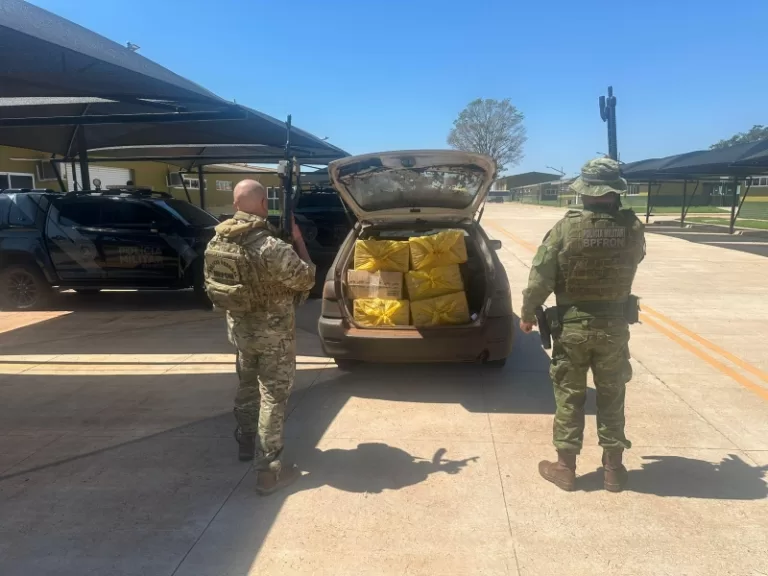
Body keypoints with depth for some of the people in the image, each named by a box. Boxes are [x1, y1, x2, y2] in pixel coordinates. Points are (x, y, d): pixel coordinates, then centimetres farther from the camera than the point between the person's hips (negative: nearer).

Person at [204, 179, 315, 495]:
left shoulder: (217, 240, -4)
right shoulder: (272, 246, -27)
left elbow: (213, 284, 9)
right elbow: (306, 279, -15)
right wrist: (298, 241, -5)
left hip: (239, 326, 7)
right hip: (273, 332, -7)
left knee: (247, 386, 25)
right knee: (273, 396, 3)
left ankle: (246, 443, 43)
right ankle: (269, 470, 11)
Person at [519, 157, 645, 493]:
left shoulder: (565, 228, -15)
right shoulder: (632, 228, -8)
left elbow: (540, 278, -12)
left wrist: (527, 313, 3)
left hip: (572, 326, -2)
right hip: (614, 326, 2)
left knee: (569, 396, 10)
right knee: (611, 397, 16)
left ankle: (565, 467, 20)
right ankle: (613, 468, 27)